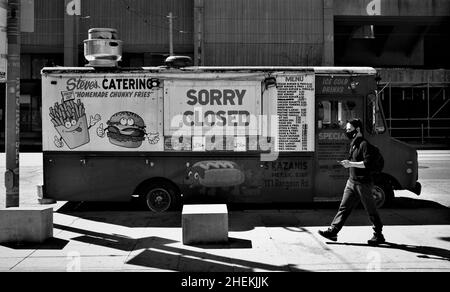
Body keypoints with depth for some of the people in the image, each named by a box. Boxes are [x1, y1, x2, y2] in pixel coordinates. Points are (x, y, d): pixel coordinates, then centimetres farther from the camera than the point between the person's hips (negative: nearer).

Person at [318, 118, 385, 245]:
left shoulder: (364, 144, -15)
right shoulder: (353, 144, 14)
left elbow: (368, 163, -25)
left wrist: (351, 164, -25)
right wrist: (347, 163, 11)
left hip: (363, 183, -9)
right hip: (352, 181, 9)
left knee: (371, 210, 2)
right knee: (344, 207, 4)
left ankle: (379, 236, 14)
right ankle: (333, 231, 3)